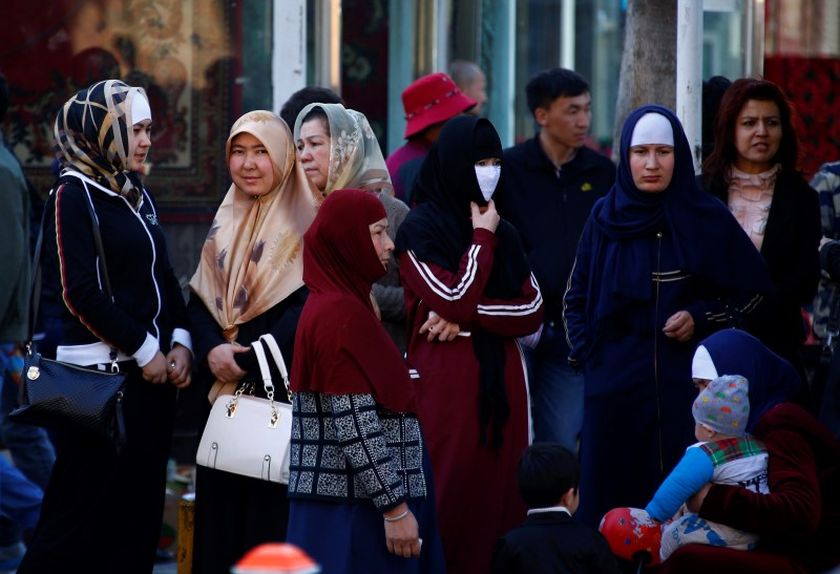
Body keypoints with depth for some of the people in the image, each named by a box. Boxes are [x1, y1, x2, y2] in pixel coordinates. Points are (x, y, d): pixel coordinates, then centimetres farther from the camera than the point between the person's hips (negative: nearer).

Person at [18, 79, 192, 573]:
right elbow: (80, 292, -15)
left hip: (153, 373, 8)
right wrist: (144, 349, -12)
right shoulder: (74, 195, -7)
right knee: (78, 519, -8)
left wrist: (180, 342, 1)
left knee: (139, 515, 6)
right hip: (99, 377, -8)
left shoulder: (139, 196, 15)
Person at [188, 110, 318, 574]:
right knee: (220, 505, 6)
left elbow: (308, 306, -14)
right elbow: (200, 299, 9)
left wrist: (252, 360, -19)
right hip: (223, 388, 6)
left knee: (269, 512, -6)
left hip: (280, 389, -6)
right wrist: (212, 350, -10)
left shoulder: (304, 223, -5)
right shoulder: (225, 223, 15)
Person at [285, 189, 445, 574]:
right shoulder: (341, 315, -15)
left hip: (339, 498, 10)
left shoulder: (336, 305, 15)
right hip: (353, 510, -10)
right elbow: (355, 426, -20)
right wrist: (395, 507, -19)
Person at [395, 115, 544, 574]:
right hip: (445, 382, -5)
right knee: (449, 498, -7)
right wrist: (481, 238, -4)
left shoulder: (504, 233, 13)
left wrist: (467, 316, -10)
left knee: (496, 495, 2)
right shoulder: (420, 229, -3)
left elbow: (533, 310, 4)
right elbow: (456, 297, -14)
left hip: (499, 380, 5)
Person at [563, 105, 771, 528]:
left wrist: (702, 318, -9)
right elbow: (576, 300, 15)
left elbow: (756, 295, 4)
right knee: (610, 505, 1)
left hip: (686, 383, -2)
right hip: (613, 386, 2)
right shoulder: (605, 218, 6)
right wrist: (587, 352, 3)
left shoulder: (708, 219, 0)